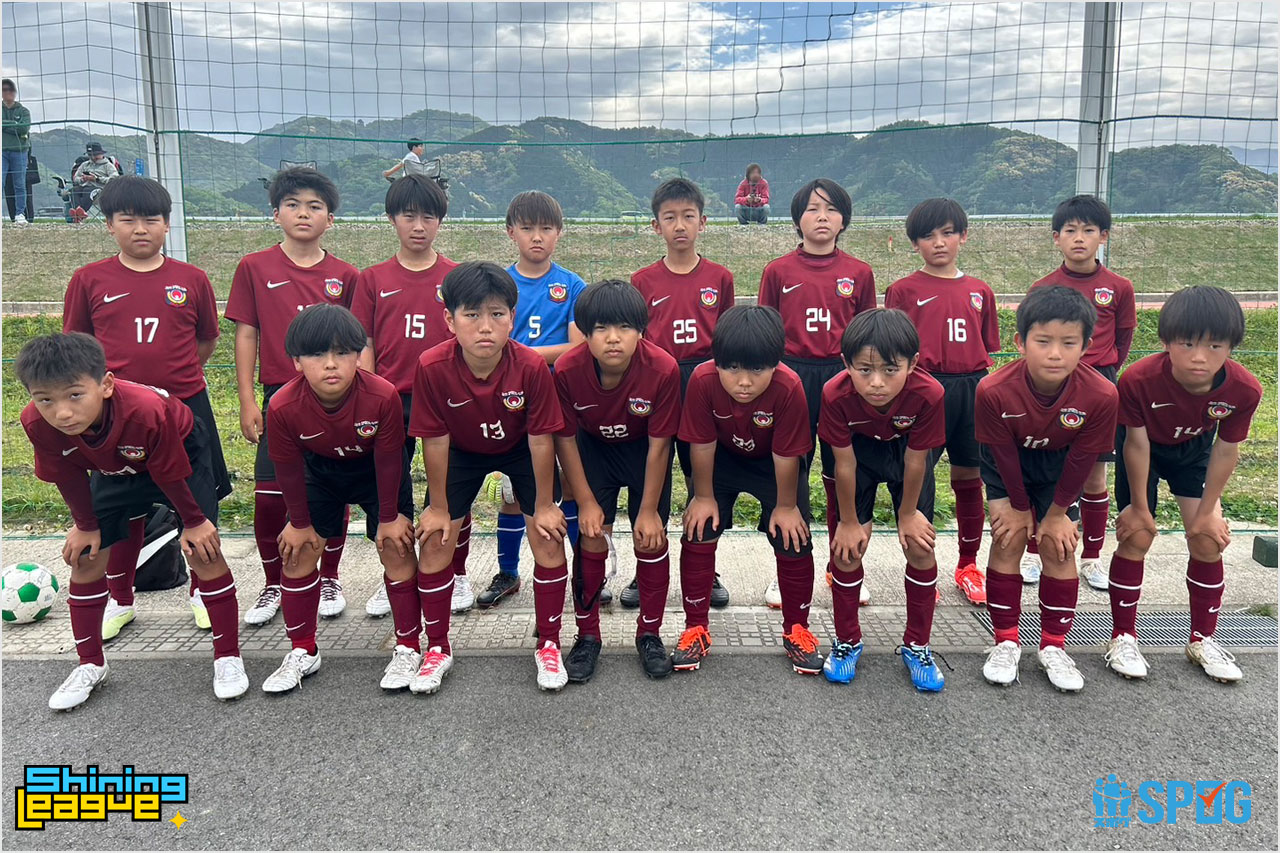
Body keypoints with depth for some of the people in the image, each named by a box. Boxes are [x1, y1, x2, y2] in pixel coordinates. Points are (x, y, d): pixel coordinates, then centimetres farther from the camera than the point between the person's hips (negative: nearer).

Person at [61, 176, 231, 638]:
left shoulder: (191, 279, 0)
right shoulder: (90, 280, -1)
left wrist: (174, 375, 5)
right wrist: (116, 378, -1)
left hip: (186, 407, 0)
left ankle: (201, 592, 27)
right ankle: (119, 600, 30)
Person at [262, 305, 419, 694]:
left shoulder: (383, 396, -36)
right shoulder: (283, 407, -31)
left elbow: (388, 460, -22)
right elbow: (288, 469, -15)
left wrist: (389, 517, -12)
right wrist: (300, 522, -4)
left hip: (376, 467, -2)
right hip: (320, 468, 2)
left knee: (396, 547, -8)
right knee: (298, 549, 0)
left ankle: (408, 648, 7)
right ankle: (303, 652, 16)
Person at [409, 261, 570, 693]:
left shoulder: (532, 366, -34)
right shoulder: (432, 367, -32)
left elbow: (540, 439, -22)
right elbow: (435, 441, -20)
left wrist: (543, 504, -13)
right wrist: (438, 507, -11)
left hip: (520, 449, -1)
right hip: (461, 451, 1)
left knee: (549, 538, -8)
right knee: (434, 540, -4)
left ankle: (548, 645, 12)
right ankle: (438, 648, 15)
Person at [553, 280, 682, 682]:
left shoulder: (663, 369, -32)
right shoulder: (567, 370, -29)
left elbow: (659, 444, -21)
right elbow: (565, 438, -15)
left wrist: (649, 509, -15)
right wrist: (586, 502, -12)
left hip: (643, 448, 0)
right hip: (593, 447, 1)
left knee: (650, 537, -3)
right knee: (592, 536, -5)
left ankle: (649, 633, 15)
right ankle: (587, 634, 12)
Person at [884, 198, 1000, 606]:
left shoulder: (980, 292, 11)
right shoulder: (904, 290, 1)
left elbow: (987, 353, 14)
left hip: (971, 390, 4)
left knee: (970, 477, 10)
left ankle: (968, 565, 25)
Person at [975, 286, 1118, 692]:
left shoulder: (1101, 395, -32)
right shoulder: (994, 391, -36)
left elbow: (1081, 460, -17)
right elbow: (1004, 455, -20)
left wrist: (1057, 512, -8)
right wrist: (1020, 506, -8)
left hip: (1060, 464, 1)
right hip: (1008, 463, -1)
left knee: (1058, 545, -3)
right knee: (1009, 538, -8)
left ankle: (1053, 647, 12)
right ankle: (1006, 642, 6)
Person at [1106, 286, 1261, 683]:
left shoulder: (1244, 390, -29)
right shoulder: (1139, 380, -38)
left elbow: (1226, 451, -14)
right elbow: (1137, 444, -24)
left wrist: (1207, 511, -7)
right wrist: (1139, 506, -14)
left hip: (1193, 449, 3)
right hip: (1144, 447, -3)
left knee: (1208, 538, 0)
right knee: (1137, 536, -6)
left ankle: (1203, 639, 18)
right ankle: (1123, 637, 8)